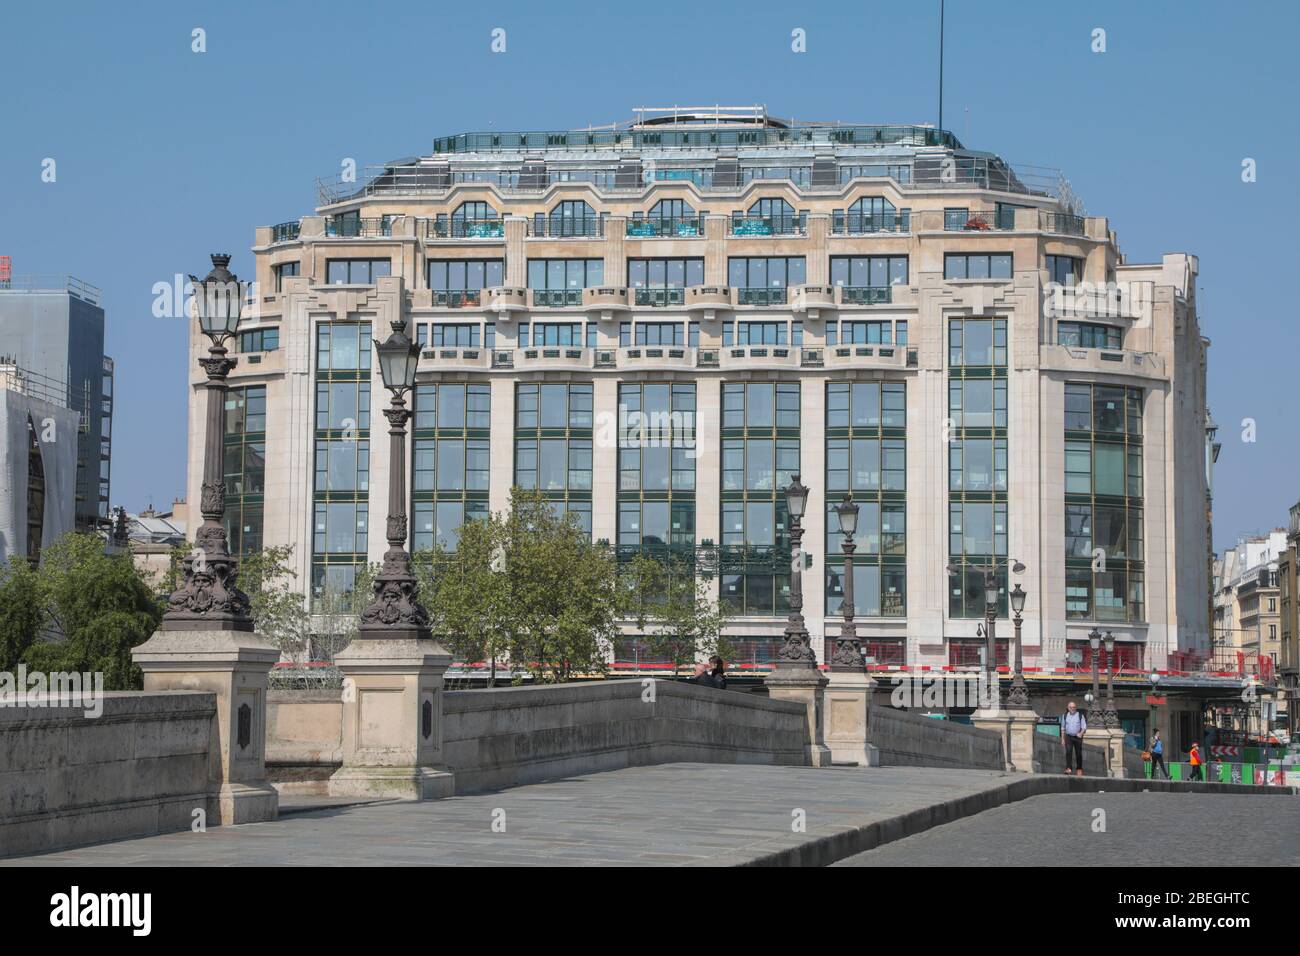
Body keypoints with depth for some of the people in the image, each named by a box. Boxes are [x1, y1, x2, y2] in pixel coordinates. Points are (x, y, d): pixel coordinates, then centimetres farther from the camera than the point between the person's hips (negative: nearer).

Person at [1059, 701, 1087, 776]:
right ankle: (1068, 769, -24)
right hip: (1068, 737, 0)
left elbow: (1084, 727, -2)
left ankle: (1079, 769, 21)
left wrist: (1081, 733, -22)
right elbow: (1063, 728, 15)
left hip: (1078, 737, 0)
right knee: (1068, 751, -18)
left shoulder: (1080, 716, 0)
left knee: (1078, 754, 6)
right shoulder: (1065, 716, 8)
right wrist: (1062, 738, 11)